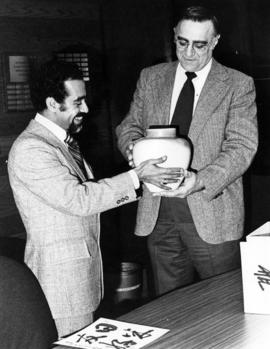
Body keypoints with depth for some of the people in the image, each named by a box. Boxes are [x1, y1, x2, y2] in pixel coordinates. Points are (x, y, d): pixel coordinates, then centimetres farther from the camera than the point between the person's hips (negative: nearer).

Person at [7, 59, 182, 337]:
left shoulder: (64, 142, 15)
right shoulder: (29, 149, -18)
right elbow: (78, 199, -24)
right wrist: (137, 177, -21)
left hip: (83, 273, 9)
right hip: (61, 280, -9)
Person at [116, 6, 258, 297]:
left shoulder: (238, 85, -1)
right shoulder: (150, 78, 10)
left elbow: (241, 147, -9)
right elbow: (129, 126, 14)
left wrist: (200, 180, -26)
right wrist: (134, 147, -11)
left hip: (211, 212, -3)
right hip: (158, 213, 3)